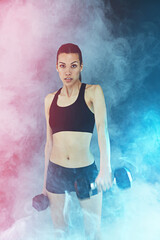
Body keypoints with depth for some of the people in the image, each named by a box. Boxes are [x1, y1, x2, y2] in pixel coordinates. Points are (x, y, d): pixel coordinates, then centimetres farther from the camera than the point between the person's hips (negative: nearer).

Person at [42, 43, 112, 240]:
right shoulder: (50, 99, 6)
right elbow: (49, 141, 10)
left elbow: (102, 129, -18)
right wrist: (45, 181, 13)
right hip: (56, 172, 3)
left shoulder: (93, 92, -4)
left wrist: (105, 168, -32)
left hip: (86, 171, -3)